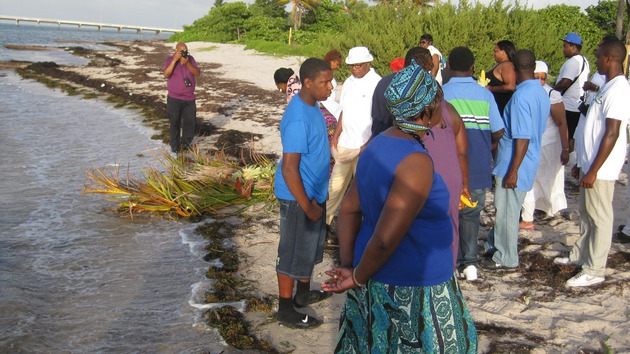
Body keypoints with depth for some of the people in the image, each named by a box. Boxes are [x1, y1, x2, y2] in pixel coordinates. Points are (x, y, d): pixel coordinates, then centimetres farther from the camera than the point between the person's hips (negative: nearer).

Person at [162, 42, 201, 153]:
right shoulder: (170, 59, -6)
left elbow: (197, 73, -8)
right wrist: (175, 60, -27)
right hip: (174, 98, -2)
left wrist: (187, 63, -21)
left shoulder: (190, 59, 2)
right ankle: (175, 146, 13)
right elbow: (166, 74, -21)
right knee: (174, 123, 2)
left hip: (189, 98, 2)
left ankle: (185, 144, 18)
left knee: (190, 121, 3)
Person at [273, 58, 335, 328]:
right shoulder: (298, 119, -28)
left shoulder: (311, 105, 3)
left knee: (312, 244, 23)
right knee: (294, 252, 4)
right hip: (298, 196, -10)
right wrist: (307, 206, -23)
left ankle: (303, 293, 42)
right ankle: (286, 311, 18)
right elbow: (289, 169, -29)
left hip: (314, 192, 10)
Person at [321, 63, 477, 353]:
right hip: (411, 292, -8)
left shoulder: (377, 146, 2)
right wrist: (358, 278, -14)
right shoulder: (416, 162, -26)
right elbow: (385, 239, -28)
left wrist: (347, 266, 1)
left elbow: (349, 210, 6)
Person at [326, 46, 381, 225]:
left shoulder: (377, 84, -10)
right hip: (345, 143, 6)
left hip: (365, 145, -6)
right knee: (336, 183, 11)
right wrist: (336, 136, 8)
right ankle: (324, 219, 20)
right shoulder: (348, 83, 12)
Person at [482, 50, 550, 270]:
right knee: (504, 208, 21)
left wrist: (513, 171, -21)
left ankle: (506, 258, 16)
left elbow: (523, 138, -25)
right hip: (531, 160, 9)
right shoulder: (542, 93, 5)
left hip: (513, 164, -9)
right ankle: (494, 245, 34)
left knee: (507, 211, 4)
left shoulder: (521, 97, -23)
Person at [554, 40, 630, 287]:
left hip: (600, 168, -10)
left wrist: (593, 171, -23)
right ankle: (580, 255, 33)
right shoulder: (608, 88, 13)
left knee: (599, 218, -2)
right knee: (586, 214, 20)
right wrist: (582, 164, 20)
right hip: (590, 164, 10)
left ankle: (594, 271, 5)